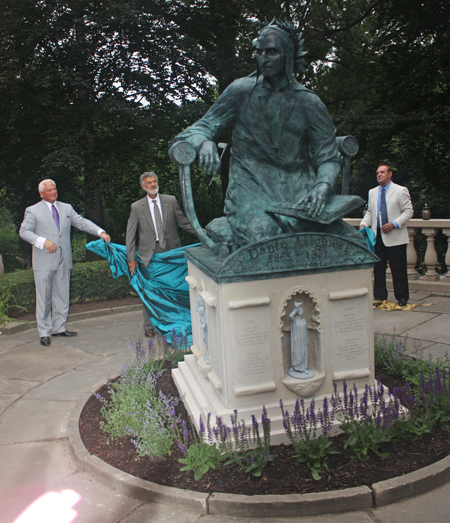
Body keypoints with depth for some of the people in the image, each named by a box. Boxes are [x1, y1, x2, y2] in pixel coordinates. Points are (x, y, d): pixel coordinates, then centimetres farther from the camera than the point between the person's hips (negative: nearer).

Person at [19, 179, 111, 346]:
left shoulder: (66, 208, 13)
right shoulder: (33, 211, 1)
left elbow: (82, 222, 7)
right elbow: (24, 231, -9)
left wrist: (100, 232, -9)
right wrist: (43, 241, -24)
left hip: (63, 260, 4)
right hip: (44, 262, -4)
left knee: (62, 296, 10)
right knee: (44, 297, 0)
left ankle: (58, 327, 22)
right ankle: (44, 332, 9)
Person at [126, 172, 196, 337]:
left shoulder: (171, 201, 4)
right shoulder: (137, 207, 1)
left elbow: (183, 221, 8)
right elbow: (130, 234, 2)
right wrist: (131, 258, -2)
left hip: (171, 251, 1)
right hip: (149, 255, -1)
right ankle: (149, 326, 18)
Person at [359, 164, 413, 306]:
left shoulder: (401, 191, 0)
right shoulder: (372, 192, 16)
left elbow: (408, 211, -3)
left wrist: (394, 224, -15)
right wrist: (364, 224, 2)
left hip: (395, 237, -4)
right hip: (377, 236, 5)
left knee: (398, 269, -1)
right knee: (378, 268, 5)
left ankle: (402, 298, 10)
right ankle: (379, 297, 14)